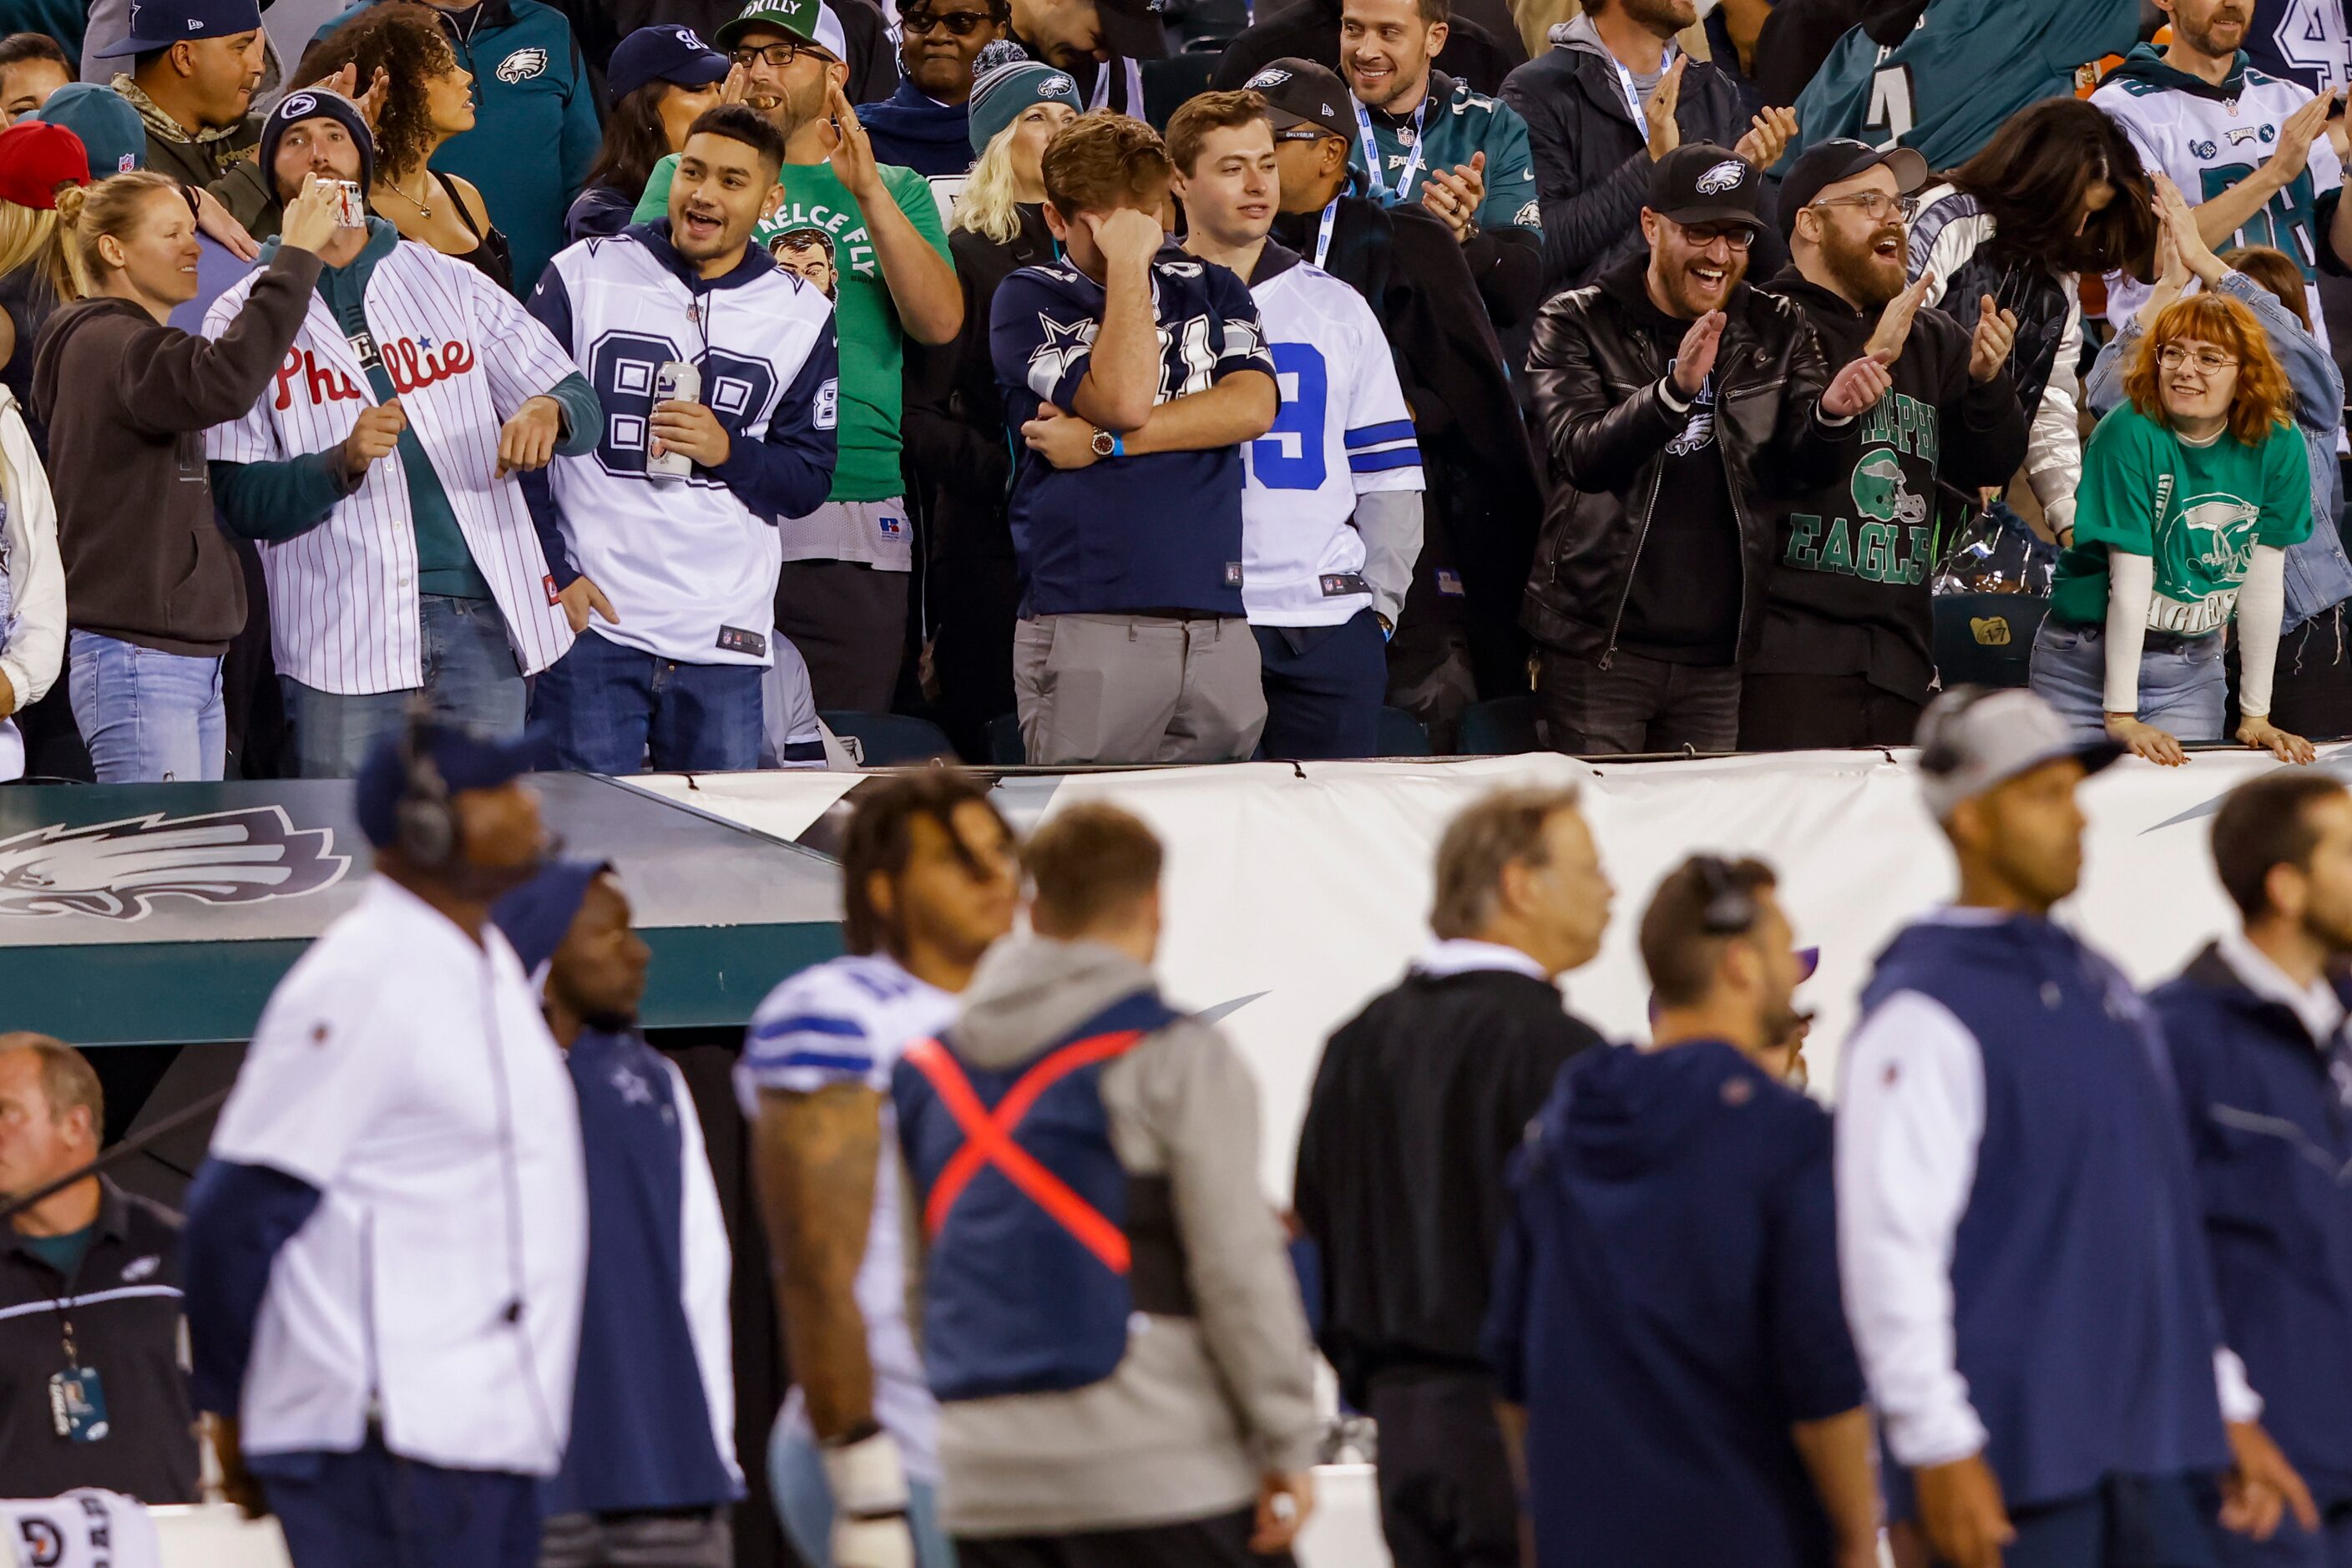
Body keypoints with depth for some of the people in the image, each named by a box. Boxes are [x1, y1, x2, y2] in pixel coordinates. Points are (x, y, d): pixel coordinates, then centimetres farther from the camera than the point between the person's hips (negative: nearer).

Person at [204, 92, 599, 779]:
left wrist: (547, 412, -15)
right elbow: (240, 502, -2)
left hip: (482, 618, 2)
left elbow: (584, 406, 10)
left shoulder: (450, 284, 13)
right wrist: (343, 462, -20)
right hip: (342, 638, -2)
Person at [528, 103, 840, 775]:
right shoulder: (582, 276, 3)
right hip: (590, 618, -2)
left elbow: (808, 481, 10)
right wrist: (548, 574, -4)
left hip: (722, 642, 2)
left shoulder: (801, 316, 9)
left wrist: (728, 451, -10)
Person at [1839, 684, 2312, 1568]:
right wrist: (1939, 1452, -20)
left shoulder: (2101, 990, 18)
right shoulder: (1923, 1007, -9)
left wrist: (2227, 1408, 21)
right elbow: (1887, 1242, -16)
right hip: (2013, 1466, -8)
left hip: (2145, 1460, 8)